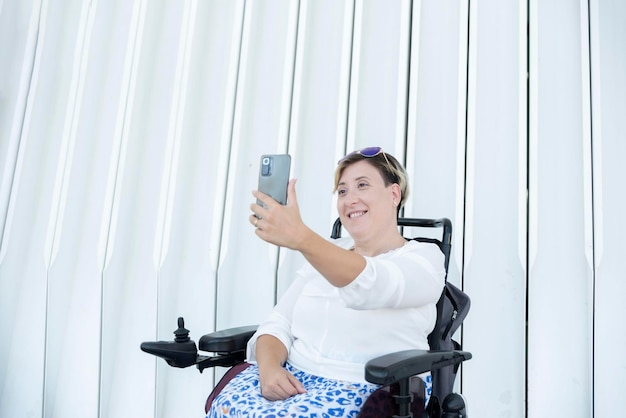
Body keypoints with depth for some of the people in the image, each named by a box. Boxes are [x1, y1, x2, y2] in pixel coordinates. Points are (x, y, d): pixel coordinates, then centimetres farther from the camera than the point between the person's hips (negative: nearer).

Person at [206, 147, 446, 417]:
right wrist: (269, 365, -12)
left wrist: (300, 238, -40)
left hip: (364, 389, -4)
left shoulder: (425, 257, -3)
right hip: (292, 377, 5)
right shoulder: (326, 254, 15)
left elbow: (370, 287, -26)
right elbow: (279, 324, 9)